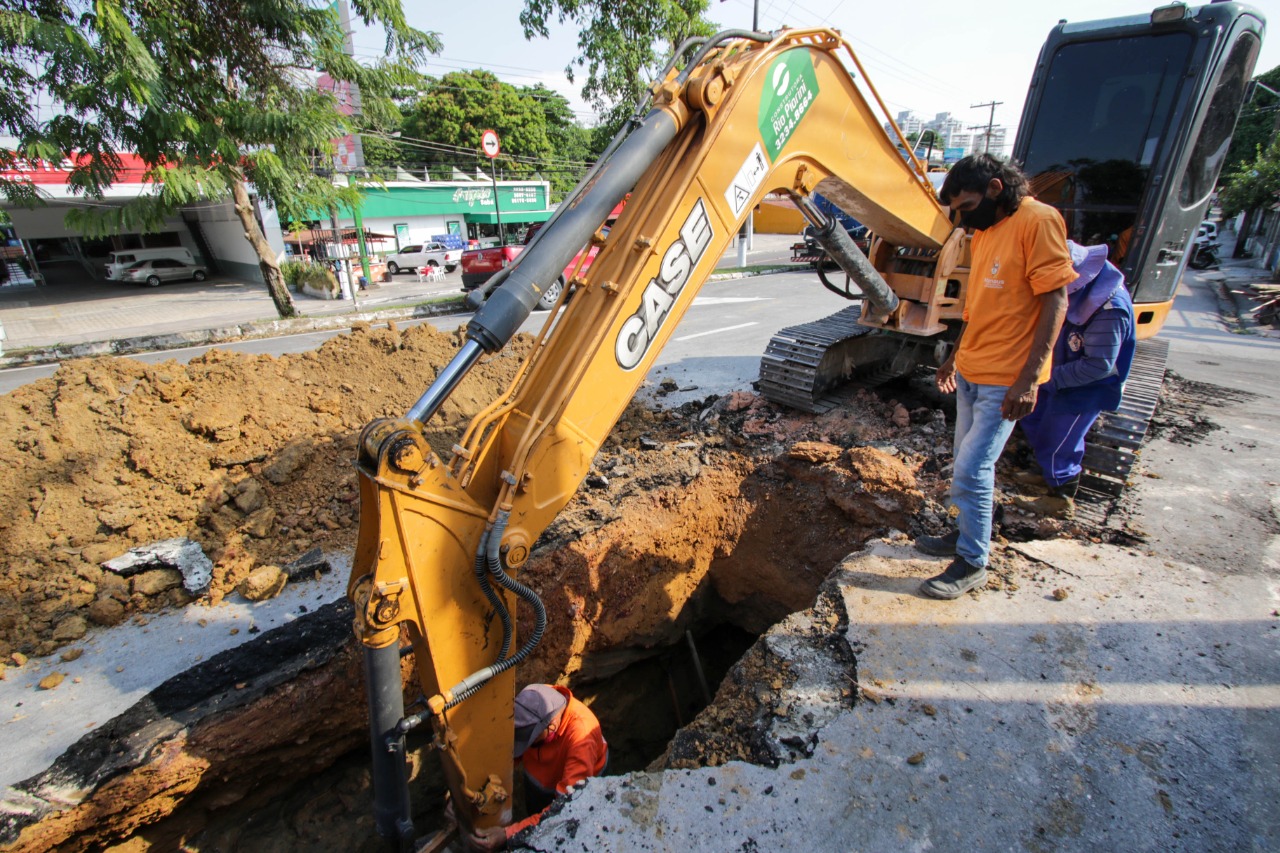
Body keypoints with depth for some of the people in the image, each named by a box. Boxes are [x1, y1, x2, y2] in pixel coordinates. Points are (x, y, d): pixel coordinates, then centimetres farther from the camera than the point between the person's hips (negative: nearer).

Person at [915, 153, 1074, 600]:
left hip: (1004, 380, -8)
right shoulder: (983, 233, 14)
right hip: (971, 371, 8)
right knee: (969, 463, 16)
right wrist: (955, 356, 23)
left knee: (971, 471, -6)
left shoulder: (1039, 220, -12)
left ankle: (973, 563, 9)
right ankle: (966, 534, 32)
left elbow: (1055, 300, -16)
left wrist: (1030, 377, -21)